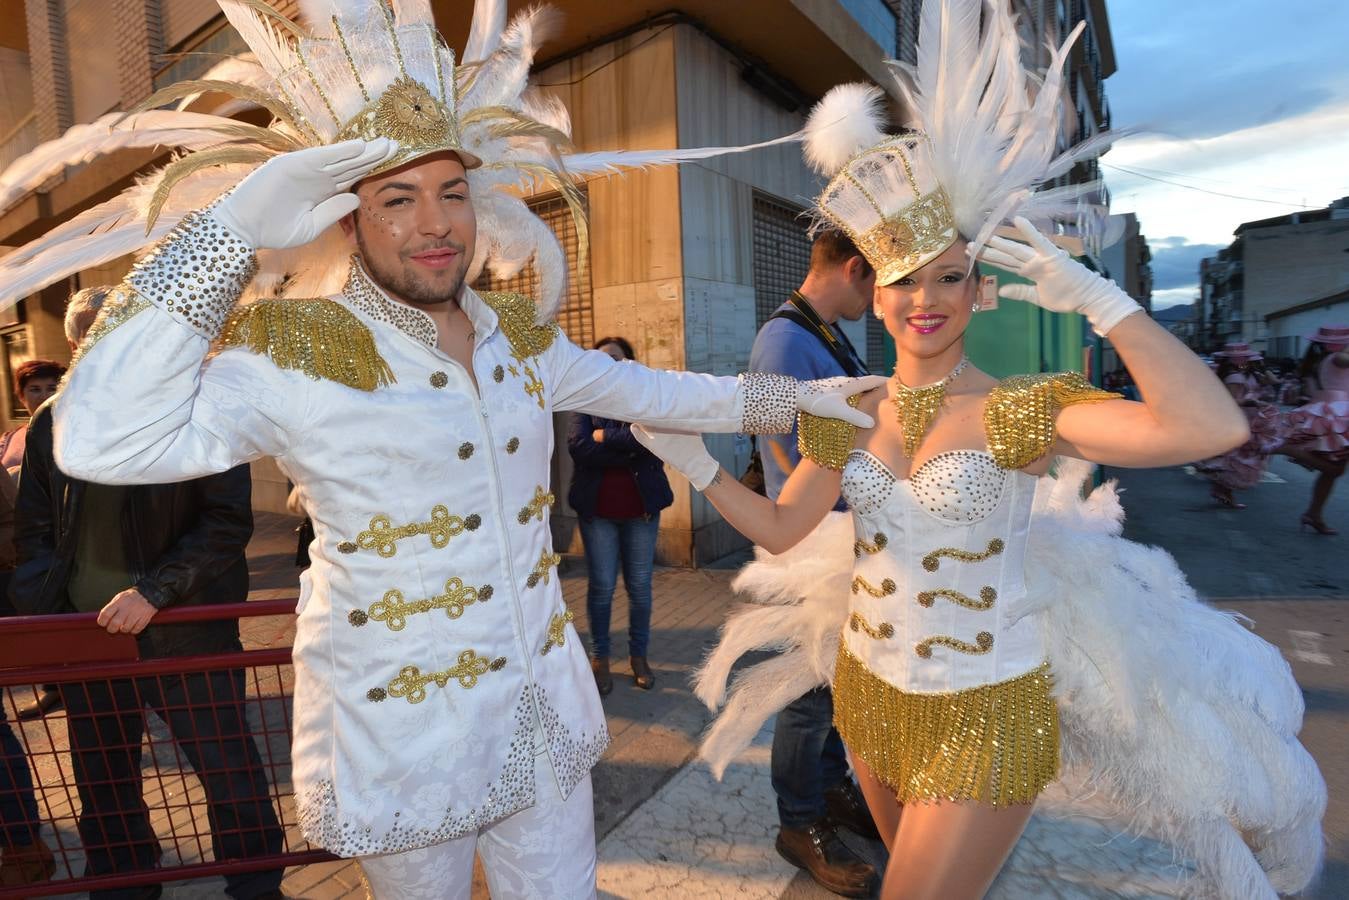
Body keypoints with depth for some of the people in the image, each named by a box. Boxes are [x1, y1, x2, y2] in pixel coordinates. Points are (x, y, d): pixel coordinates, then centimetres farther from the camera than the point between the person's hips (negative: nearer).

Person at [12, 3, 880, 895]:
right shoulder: (297, 353, -15)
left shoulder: (521, 336, 2)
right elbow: (101, 442, -26)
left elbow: (640, 388, 13)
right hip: (402, 732, -4)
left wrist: (789, 395, 17)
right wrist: (231, 232, -26)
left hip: (544, 708, 5)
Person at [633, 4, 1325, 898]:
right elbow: (780, 530, 1)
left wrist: (1093, 296, -28)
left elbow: (1213, 427, -30)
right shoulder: (846, 416, -3)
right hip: (868, 691, 5)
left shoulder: (1023, 411, -16)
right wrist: (693, 460, -9)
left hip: (983, 714, -5)